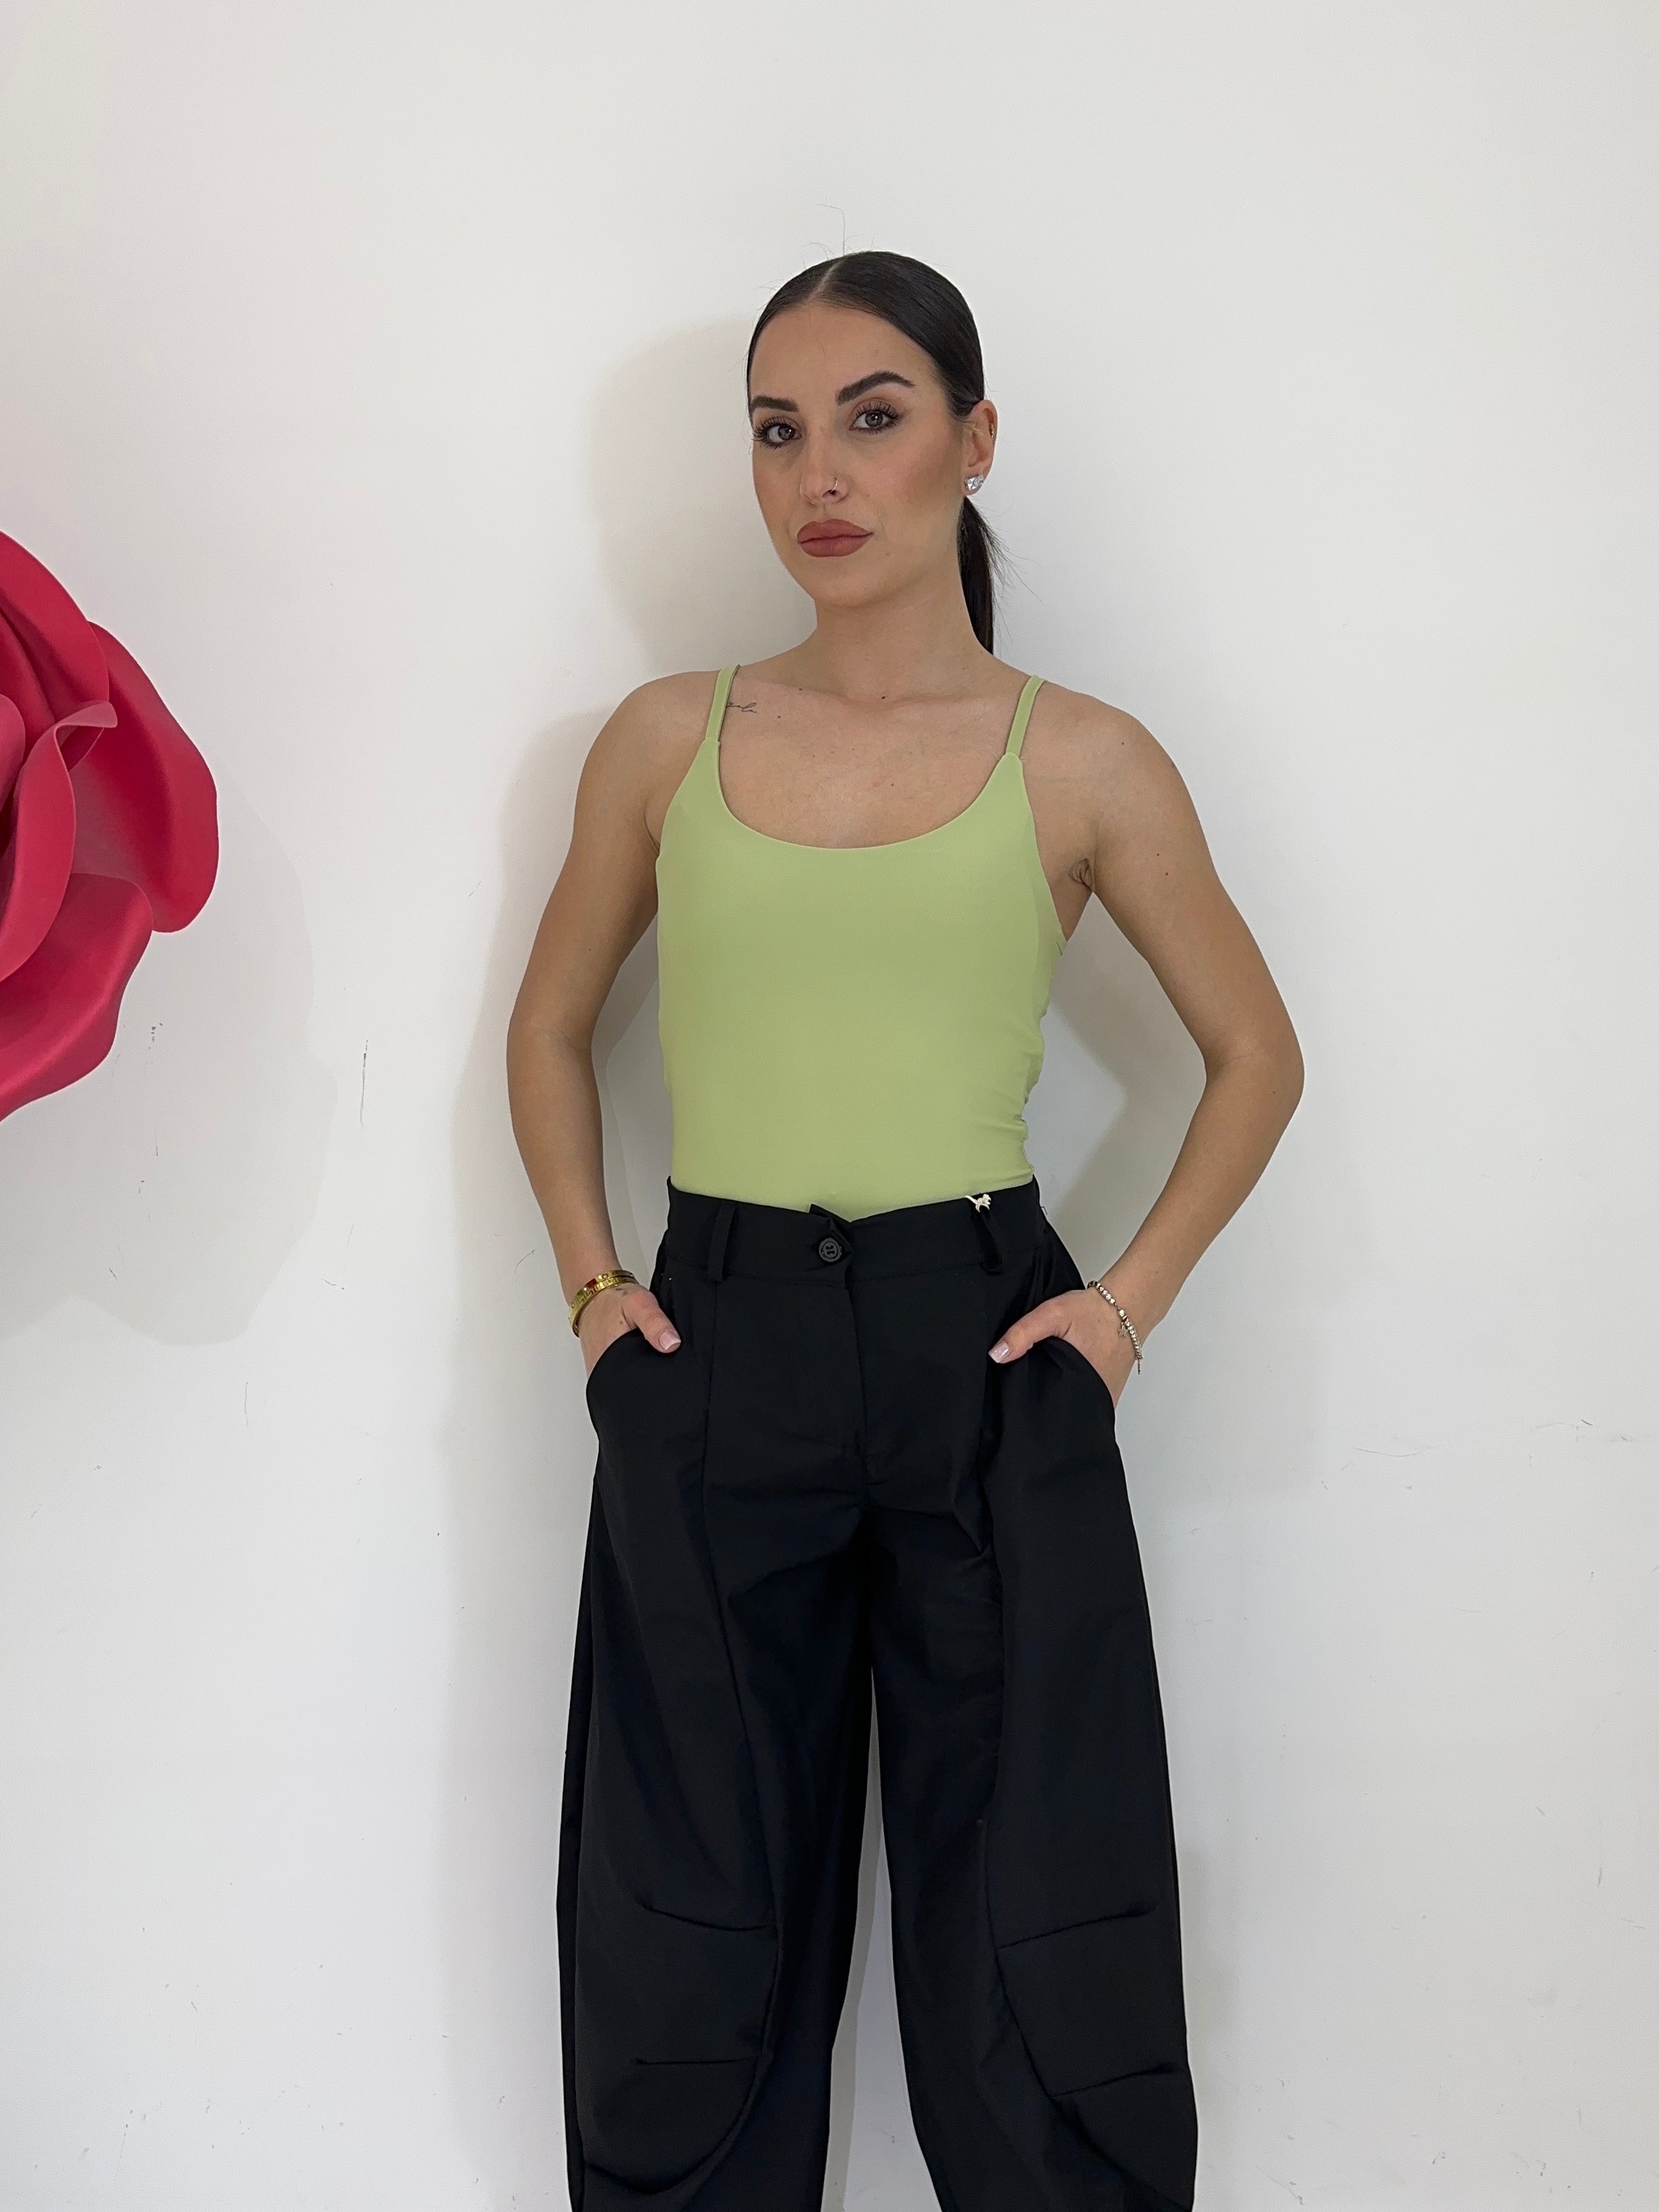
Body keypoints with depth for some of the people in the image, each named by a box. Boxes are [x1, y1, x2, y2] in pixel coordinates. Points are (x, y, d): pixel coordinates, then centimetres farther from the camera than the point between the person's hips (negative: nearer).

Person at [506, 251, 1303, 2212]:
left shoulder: (1082, 767, 1)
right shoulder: (667, 741, 6)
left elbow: (1254, 1054, 11)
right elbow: (551, 1029, 18)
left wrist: (1133, 1295, 2)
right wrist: (590, 1276, 6)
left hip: (988, 1365, -1)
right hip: (711, 1365, 2)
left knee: (1036, 1941, 6)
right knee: (694, 1942, 12)